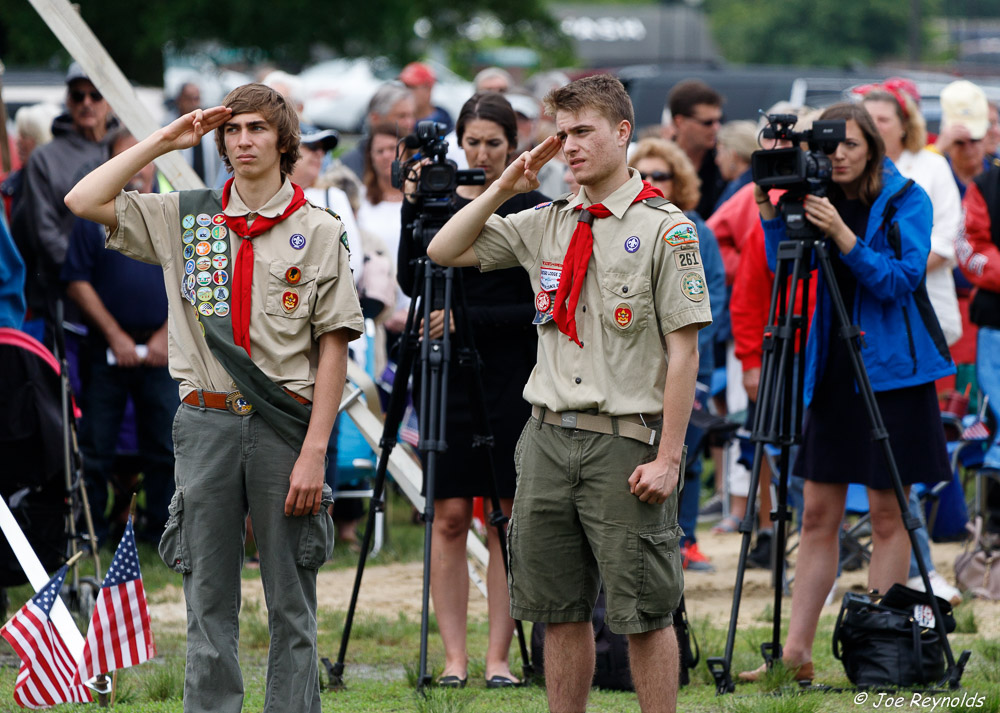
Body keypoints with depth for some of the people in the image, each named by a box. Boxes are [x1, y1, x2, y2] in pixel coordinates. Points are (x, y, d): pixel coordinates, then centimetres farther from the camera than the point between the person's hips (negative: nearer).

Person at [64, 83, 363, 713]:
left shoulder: (318, 232, 3)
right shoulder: (185, 219, 10)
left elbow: (334, 347, -1)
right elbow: (83, 201, 5)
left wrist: (314, 451, -9)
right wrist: (164, 141, 4)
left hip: (286, 425, -2)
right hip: (207, 422, 2)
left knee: (292, 602, 2)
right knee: (210, 598, 4)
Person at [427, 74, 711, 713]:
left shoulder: (666, 229, -6)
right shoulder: (546, 224, 12)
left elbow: (684, 349, -9)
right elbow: (445, 251, 15)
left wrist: (668, 456, -14)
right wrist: (505, 188, 4)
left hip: (627, 444, -6)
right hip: (548, 437, 6)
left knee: (644, 613, -3)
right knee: (561, 609, 9)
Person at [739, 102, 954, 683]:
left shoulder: (906, 201, -5)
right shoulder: (815, 199, 7)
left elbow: (902, 279, -15)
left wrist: (843, 236, -25)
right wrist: (771, 214, -16)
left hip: (891, 371, -4)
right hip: (832, 369, 5)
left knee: (887, 511, 0)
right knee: (818, 513, 5)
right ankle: (797, 652, 7)